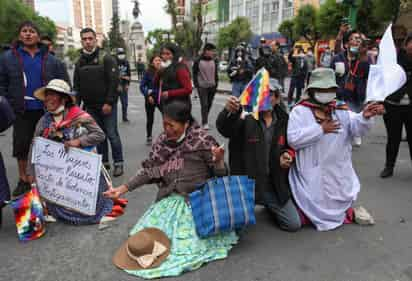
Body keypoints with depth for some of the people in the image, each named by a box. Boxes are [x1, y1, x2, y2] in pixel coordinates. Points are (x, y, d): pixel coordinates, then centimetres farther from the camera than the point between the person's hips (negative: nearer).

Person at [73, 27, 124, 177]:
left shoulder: (106, 58, -6)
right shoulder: (80, 62, 11)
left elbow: (114, 81, -13)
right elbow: (76, 85, 14)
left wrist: (109, 102, -18)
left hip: (107, 105, -5)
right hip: (91, 106, 5)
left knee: (112, 134, -3)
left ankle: (118, 163, 8)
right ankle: (104, 162, 21)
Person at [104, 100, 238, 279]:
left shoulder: (202, 141, -13)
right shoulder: (163, 141, 0)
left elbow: (220, 175, -9)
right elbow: (149, 171, 6)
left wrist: (219, 161, -31)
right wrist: (123, 188, 1)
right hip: (170, 200, 5)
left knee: (189, 242, -16)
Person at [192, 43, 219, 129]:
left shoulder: (214, 61, 7)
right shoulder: (198, 61, -4)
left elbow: (216, 73, 13)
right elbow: (195, 74, 0)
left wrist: (216, 84, 6)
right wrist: (196, 85, -6)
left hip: (212, 86, 4)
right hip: (202, 87, -4)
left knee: (209, 104, 11)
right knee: (204, 105, -7)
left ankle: (205, 119, 29)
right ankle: (205, 123, -2)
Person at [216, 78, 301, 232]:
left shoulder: (284, 121, 3)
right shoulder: (245, 118, -13)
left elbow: (289, 146, 18)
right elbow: (224, 128, -34)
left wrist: (288, 154, -6)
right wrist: (229, 111, -56)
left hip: (273, 186, 4)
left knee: (294, 224, 7)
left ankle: (269, 205, 35)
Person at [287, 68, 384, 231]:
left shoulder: (341, 111, 3)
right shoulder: (300, 111, -9)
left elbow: (357, 127, -14)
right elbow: (293, 140, -19)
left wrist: (365, 116, -35)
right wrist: (321, 129, -20)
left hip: (339, 178, 4)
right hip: (312, 178, -4)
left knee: (338, 209, 22)